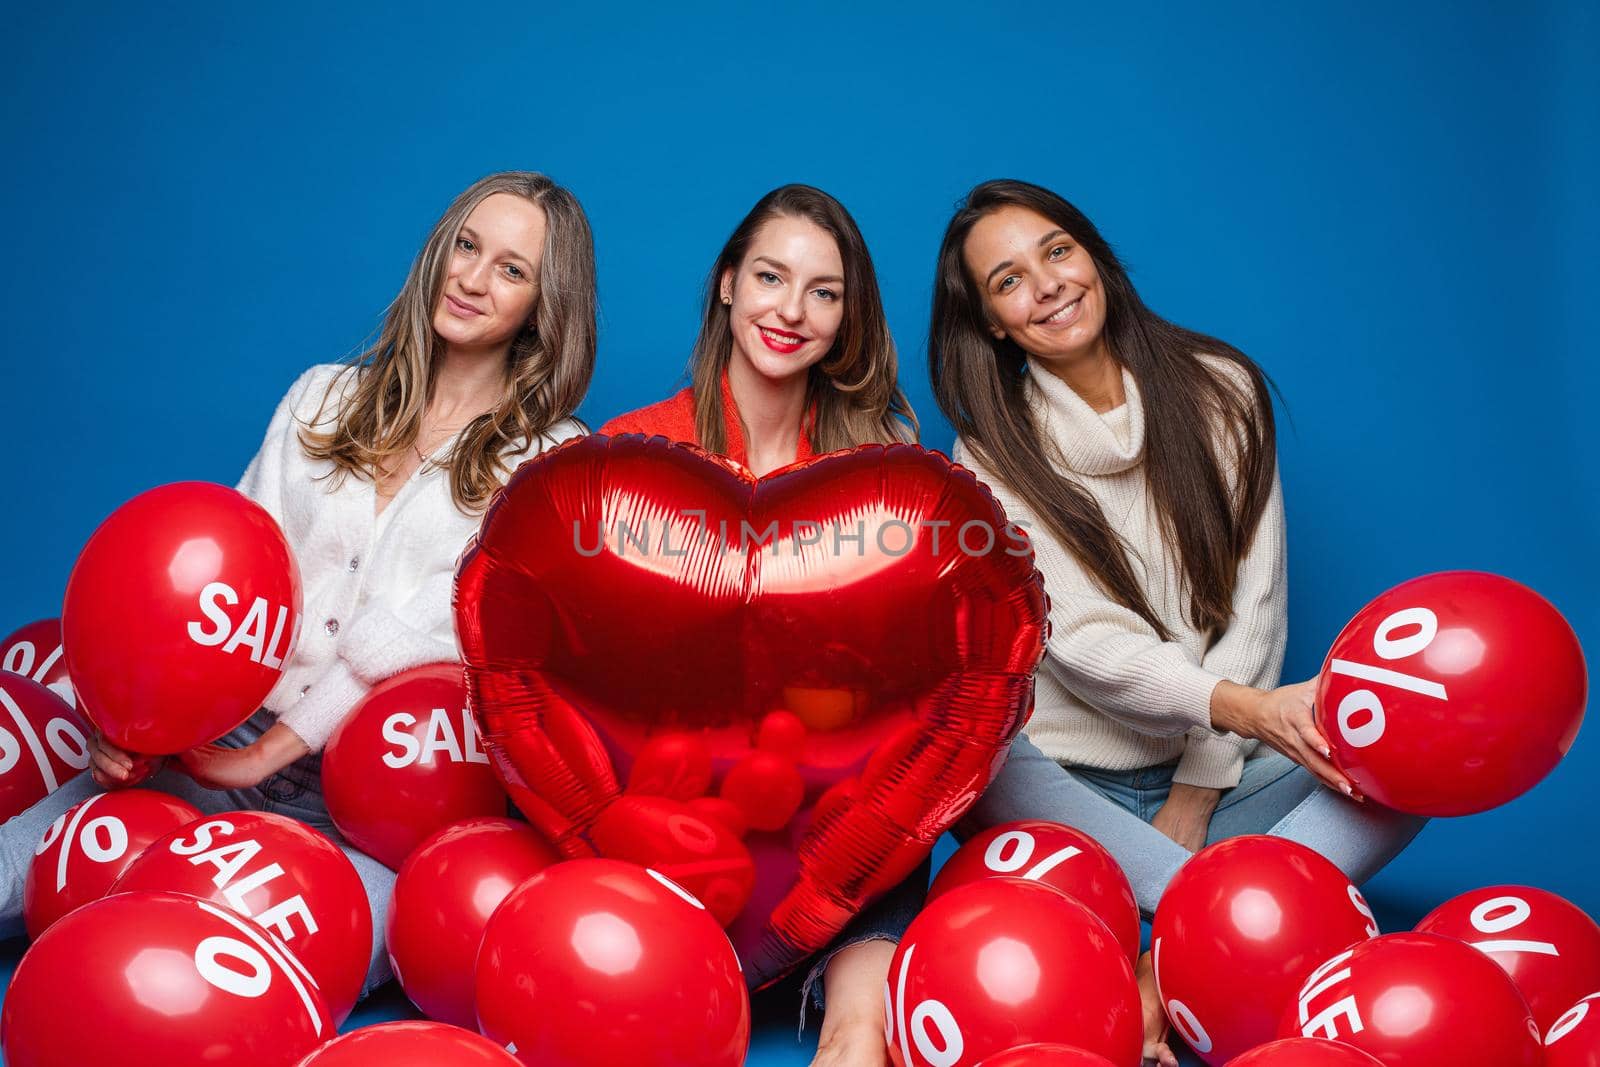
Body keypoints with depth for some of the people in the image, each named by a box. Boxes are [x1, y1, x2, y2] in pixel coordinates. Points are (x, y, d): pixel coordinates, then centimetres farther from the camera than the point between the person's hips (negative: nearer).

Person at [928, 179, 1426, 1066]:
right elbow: (1080, 643, -13)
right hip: (1066, 774, -2)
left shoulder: (1220, 390, 3)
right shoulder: (991, 456, -2)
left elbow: (1254, 607, -1)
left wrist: (1195, 797, -9)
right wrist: (1242, 707, -30)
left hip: (1215, 766, 3)